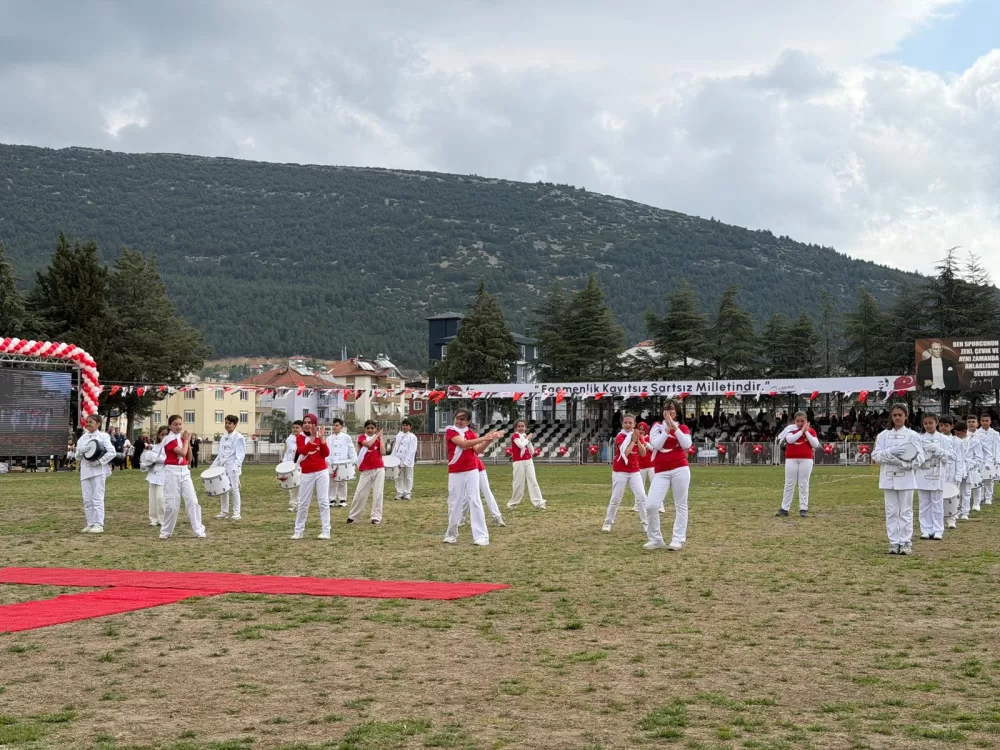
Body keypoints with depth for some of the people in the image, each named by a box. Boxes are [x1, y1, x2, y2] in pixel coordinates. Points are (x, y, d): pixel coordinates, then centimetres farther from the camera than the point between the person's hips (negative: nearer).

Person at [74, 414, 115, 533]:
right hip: (85, 470, 6)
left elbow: (112, 452, -10)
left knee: (97, 498, -6)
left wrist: (99, 461, -17)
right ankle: (90, 524, 14)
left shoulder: (103, 436, -3)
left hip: (98, 470, -6)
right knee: (87, 499, 7)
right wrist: (81, 451, -10)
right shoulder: (82, 438, 13)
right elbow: (77, 457, 11)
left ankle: (99, 525, -5)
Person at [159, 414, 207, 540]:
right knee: (172, 503, -2)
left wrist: (188, 442, 0)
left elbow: (189, 459, 9)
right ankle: (166, 532, 12)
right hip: (172, 472, -6)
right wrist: (186, 440, -6)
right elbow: (182, 453, -21)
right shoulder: (169, 438, -9)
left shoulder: (183, 438, 11)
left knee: (192, 501, -1)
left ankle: (199, 530, 2)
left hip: (185, 471, 6)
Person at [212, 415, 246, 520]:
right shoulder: (223, 438, 14)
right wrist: (214, 466, 12)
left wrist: (235, 466, -24)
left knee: (234, 490, -4)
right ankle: (224, 512, 16)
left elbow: (240, 455, -13)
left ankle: (237, 513, -1)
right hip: (222, 467, 7)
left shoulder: (239, 438, -7)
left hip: (232, 468, -7)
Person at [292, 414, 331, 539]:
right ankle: (299, 531, 13)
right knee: (303, 503, 3)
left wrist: (322, 438, -15)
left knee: (324, 501, -2)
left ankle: (325, 531, 0)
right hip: (307, 474, -1)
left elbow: (326, 454, -7)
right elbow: (302, 451, -20)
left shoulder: (320, 436, 6)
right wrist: (313, 437, -26)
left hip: (322, 472, 1)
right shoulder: (300, 437, 0)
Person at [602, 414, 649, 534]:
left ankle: (645, 523, 2)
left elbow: (643, 453, -4)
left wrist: (638, 439, -15)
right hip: (620, 472, -4)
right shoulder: (620, 436, -11)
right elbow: (625, 452, -24)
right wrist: (633, 440, -22)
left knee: (642, 497, -4)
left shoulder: (638, 436, 5)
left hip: (634, 471, 4)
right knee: (615, 498, 1)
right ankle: (608, 523, 13)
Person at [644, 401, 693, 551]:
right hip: (661, 472, 0)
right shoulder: (657, 426, 10)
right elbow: (656, 445, -5)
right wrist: (667, 429, -10)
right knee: (651, 505, -11)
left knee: (680, 505, 1)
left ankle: (678, 539, 6)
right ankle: (655, 539, 3)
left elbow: (687, 445, -9)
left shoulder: (683, 427, 9)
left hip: (680, 469, 0)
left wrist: (675, 427, -12)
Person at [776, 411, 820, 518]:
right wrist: (801, 431, -16)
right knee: (789, 484, 2)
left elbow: (816, 444, -8)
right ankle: (784, 508, 4)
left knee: (804, 484, 2)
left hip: (806, 460, 0)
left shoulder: (811, 431, 5)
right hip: (791, 459, 0)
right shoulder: (790, 429, 2)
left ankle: (803, 508, 5)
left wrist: (806, 432, -11)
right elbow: (790, 440, -18)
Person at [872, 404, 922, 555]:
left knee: (906, 511, 1)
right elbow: (875, 456, 1)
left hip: (906, 478, -2)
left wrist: (902, 462, -20)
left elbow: (919, 458, -4)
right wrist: (890, 452, -16)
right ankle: (894, 543, 11)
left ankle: (906, 543, 6)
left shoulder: (912, 435, 0)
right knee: (891, 511, 5)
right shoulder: (883, 435, 7)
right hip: (888, 478, 2)